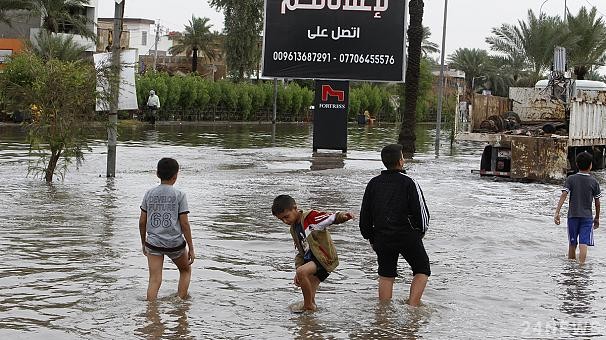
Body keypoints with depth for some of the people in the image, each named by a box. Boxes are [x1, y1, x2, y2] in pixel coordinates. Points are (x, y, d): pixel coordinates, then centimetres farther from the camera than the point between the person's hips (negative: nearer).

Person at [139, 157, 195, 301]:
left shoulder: (149, 194, 3)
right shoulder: (179, 195, -6)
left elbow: (142, 221, 5)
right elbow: (184, 223, -7)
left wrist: (143, 243, 19)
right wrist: (191, 248, 0)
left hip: (153, 242, 2)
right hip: (175, 243, -2)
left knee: (154, 280, 0)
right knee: (185, 270, 24)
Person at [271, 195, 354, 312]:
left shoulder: (311, 217, -9)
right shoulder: (294, 229, 16)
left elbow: (331, 218, -23)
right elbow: (300, 252, 19)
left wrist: (342, 216, -45)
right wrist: (298, 271, 6)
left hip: (325, 258, -9)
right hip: (311, 260, 9)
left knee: (302, 272, -29)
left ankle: (308, 305, -17)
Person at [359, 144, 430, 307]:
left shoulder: (374, 183, 5)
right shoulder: (409, 183, -8)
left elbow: (365, 214, 9)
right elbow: (421, 212, -8)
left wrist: (371, 238, 19)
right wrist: (420, 231, 10)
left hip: (382, 238, 4)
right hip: (407, 236, -4)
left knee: (386, 275, 14)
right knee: (422, 270, 12)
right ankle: (412, 305, 0)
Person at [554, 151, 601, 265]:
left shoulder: (571, 179, -1)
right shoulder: (594, 182, -1)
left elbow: (563, 196, -10)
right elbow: (597, 202, 4)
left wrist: (557, 213, -13)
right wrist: (597, 218, 16)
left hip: (573, 215, 2)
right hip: (587, 216, -2)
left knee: (572, 243, 13)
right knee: (583, 244, -9)